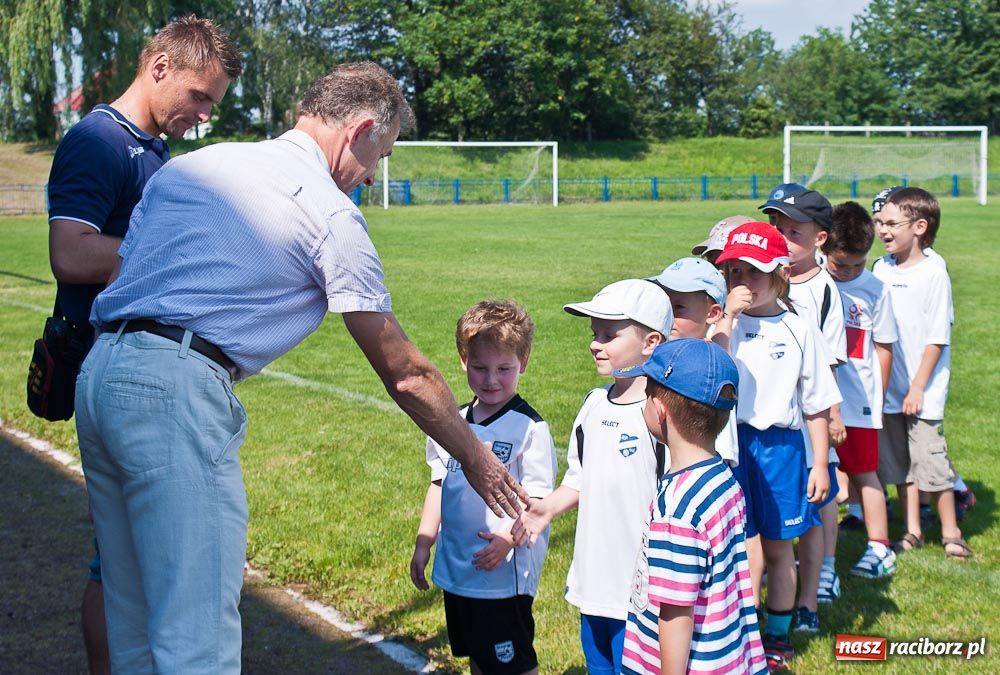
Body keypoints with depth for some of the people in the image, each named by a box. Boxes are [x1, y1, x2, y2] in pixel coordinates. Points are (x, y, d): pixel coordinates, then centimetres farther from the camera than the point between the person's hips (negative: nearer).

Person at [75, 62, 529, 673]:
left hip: (98, 371, 9)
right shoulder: (331, 213, -1)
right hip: (178, 391, -8)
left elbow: (114, 275, 19)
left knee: (136, 623, 18)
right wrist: (475, 458, 15)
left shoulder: (191, 163, 20)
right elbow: (404, 371, 3)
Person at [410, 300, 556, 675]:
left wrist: (509, 536, -32)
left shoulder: (530, 428, -13)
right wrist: (423, 544, 13)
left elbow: (538, 497, -16)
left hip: (505, 572, -6)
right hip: (455, 569, 6)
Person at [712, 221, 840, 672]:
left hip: (780, 444, 0)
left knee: (778, 546, 13)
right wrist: (727, 318, -21)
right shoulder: (721, 323, -2)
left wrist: (820, 464, 2)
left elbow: (817, 406, 3)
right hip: (729, 441, 0)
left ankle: (778, 634, 29)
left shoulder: (799, 331, -1)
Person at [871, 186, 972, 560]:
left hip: (923, 391, -5)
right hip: (888, 388, 6)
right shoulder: (881, 268, 6)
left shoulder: (933, 273, -11)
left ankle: (951, 533, 13)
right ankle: (912, 531, 23)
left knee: (930, 461, -3)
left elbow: (937, 337, -11)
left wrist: (918, 388, -12)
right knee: (898, 462, 11)